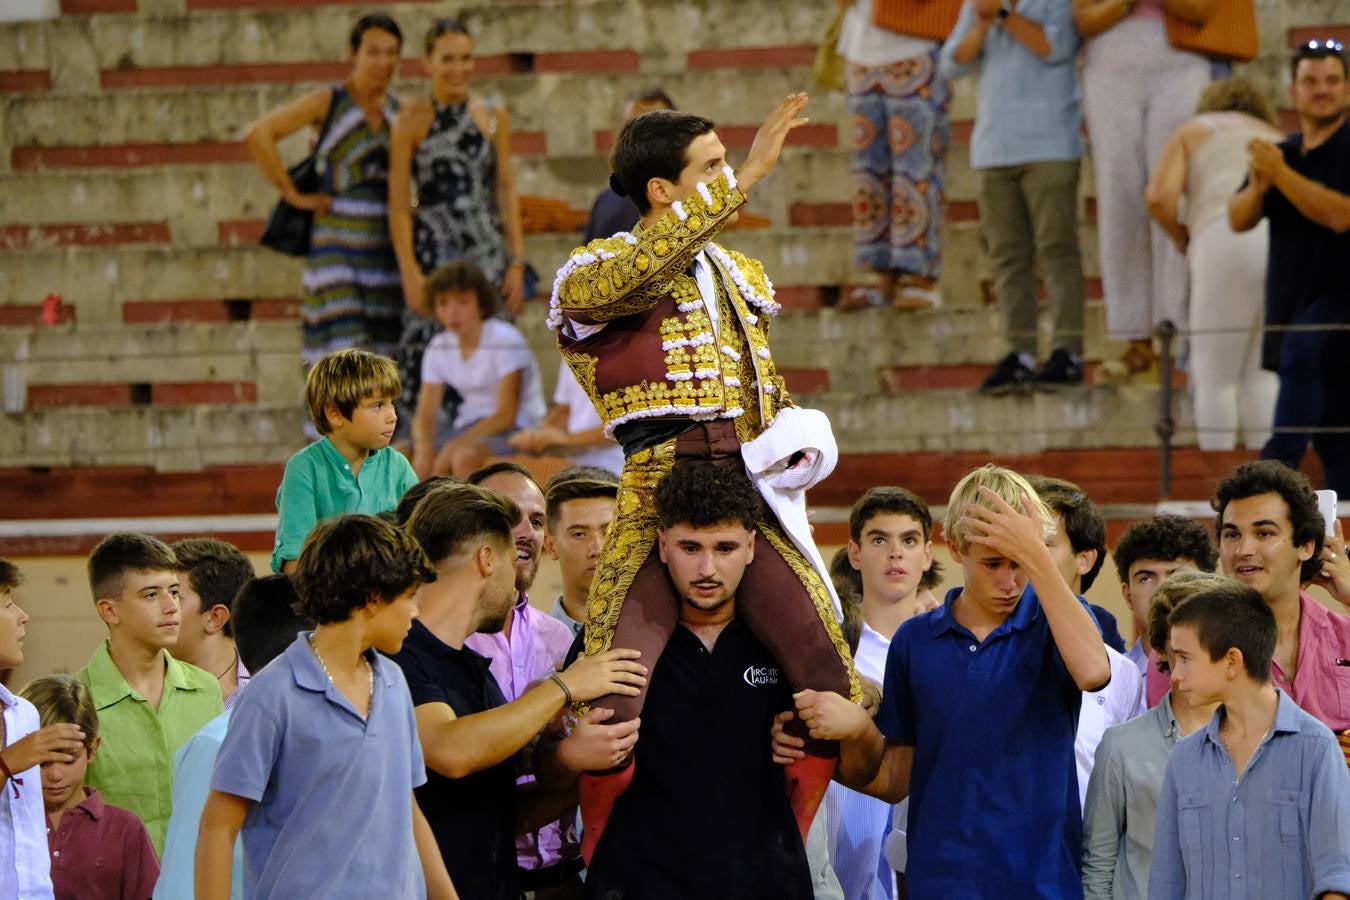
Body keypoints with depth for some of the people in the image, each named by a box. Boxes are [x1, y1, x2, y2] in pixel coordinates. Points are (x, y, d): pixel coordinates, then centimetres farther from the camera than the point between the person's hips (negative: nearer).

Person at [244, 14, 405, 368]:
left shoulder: (400, 111, 10)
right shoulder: (328, 102, -5)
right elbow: (258, 134, -13)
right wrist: (292, 194, -12)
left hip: (388, 253, 5)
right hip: (339, 253, -5)